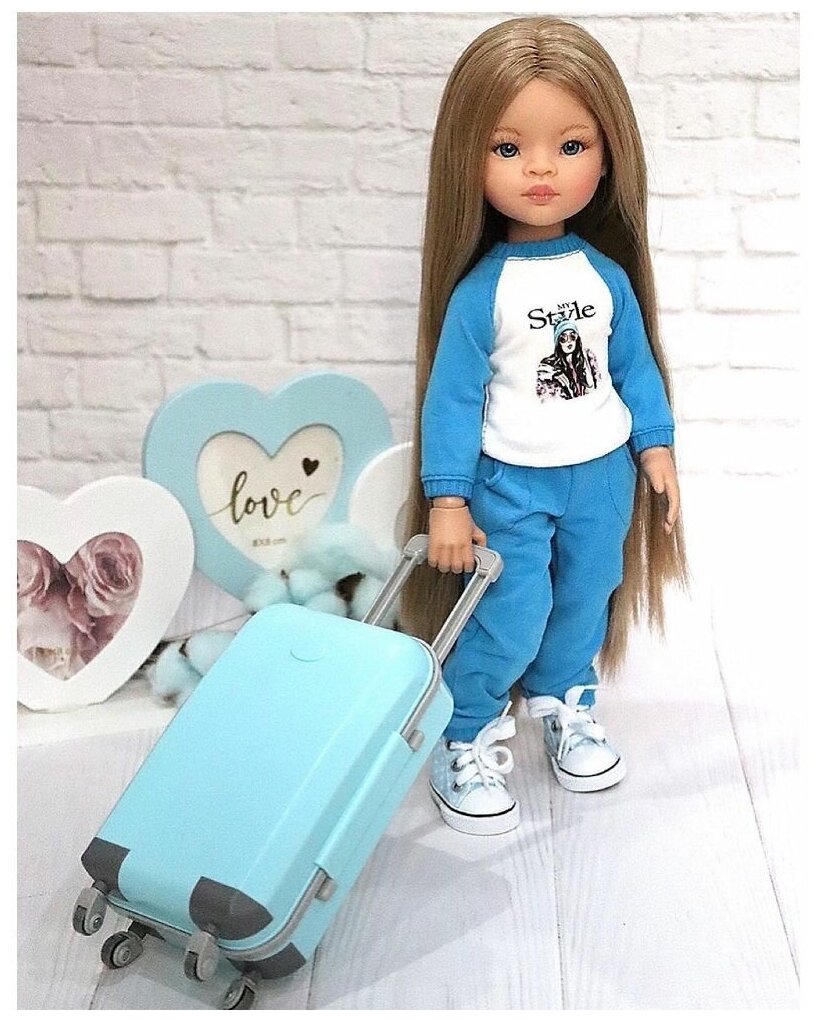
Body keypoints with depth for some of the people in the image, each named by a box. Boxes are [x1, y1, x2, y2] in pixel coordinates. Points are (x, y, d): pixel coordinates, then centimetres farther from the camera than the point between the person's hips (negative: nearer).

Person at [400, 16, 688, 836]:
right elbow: (451, 396, -14)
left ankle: (564, 705, 44)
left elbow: (636, 365, 6)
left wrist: (656, 446, 5)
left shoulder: (608, 276, -6)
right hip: (511, 484, -4)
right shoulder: (480, 292, -18)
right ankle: (467, 739, 19)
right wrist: (446, 499, -14)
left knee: (585, 600, 19)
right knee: (510, 620, -4)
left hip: (602, 474, 5)